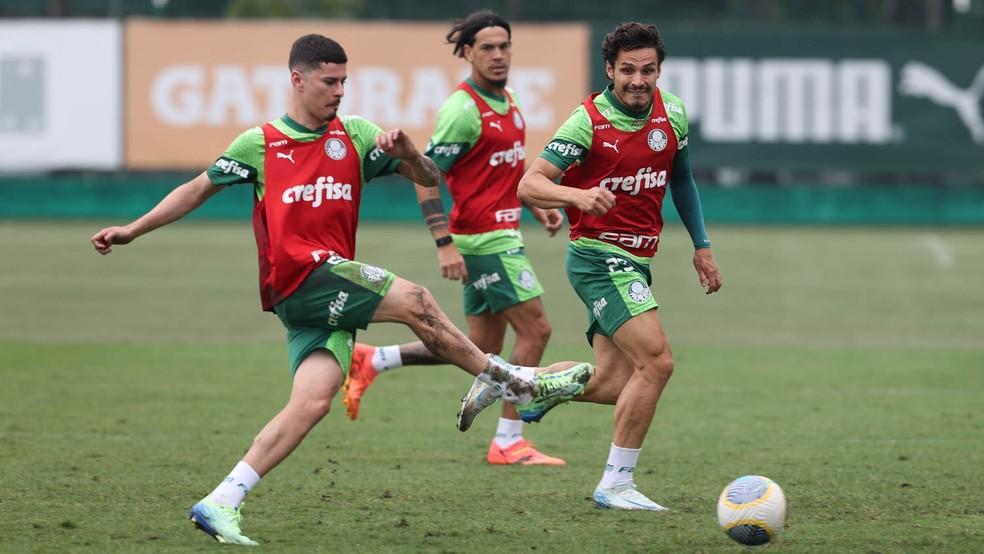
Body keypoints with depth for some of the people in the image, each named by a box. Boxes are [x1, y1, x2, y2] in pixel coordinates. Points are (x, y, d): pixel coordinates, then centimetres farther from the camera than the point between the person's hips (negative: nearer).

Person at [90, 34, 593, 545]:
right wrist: (132, 231, 14)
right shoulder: (259, 144, 6)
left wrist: (403, 149, -10)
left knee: (312, 402, -9)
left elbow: (428, 178, 12)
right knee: (412, 300, -19)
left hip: (330, 296, 5)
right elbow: (197, 190, 17)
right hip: (298, 276, -5)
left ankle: (220, 504, -8)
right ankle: (511, 381, -7)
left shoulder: (355, 137, 14)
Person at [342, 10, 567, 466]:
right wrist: (444, 244, -22)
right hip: (484, 238, -9)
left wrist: (536, 206, 16)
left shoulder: (507, 102, 12)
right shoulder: (464, 109, -16)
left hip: (501, 234, 9)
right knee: (535, 329, -8)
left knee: (480, 350, 11)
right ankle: (508, 442, 0)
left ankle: (371, 361, 20)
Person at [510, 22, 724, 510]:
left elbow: (681, 179, 20)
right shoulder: (588, 122, -14)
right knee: (656, 361, -19)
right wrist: (577, 195, -37)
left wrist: (702, 245, 18)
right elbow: (529, 185, -18)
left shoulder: (671, 113, 3)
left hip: (634, 264, 7)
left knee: (611, 385, 2)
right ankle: (616, 484, -10)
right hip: (599, 256, -7)